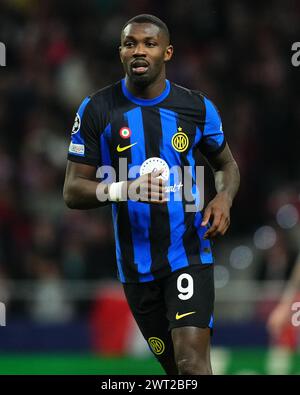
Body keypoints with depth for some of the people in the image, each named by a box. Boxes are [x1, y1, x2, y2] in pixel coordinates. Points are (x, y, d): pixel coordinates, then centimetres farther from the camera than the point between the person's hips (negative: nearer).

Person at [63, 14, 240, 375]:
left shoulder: (198, 108, 1)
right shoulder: (96, 110, -3)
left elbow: (226, 164, 18)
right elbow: (72, 192, -5)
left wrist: (224, 198, -6)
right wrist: (123, 189, -25)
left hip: (190, 254, -1)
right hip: (136, 264, 1)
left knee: (192, 361, -19)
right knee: (174, 367, 11)